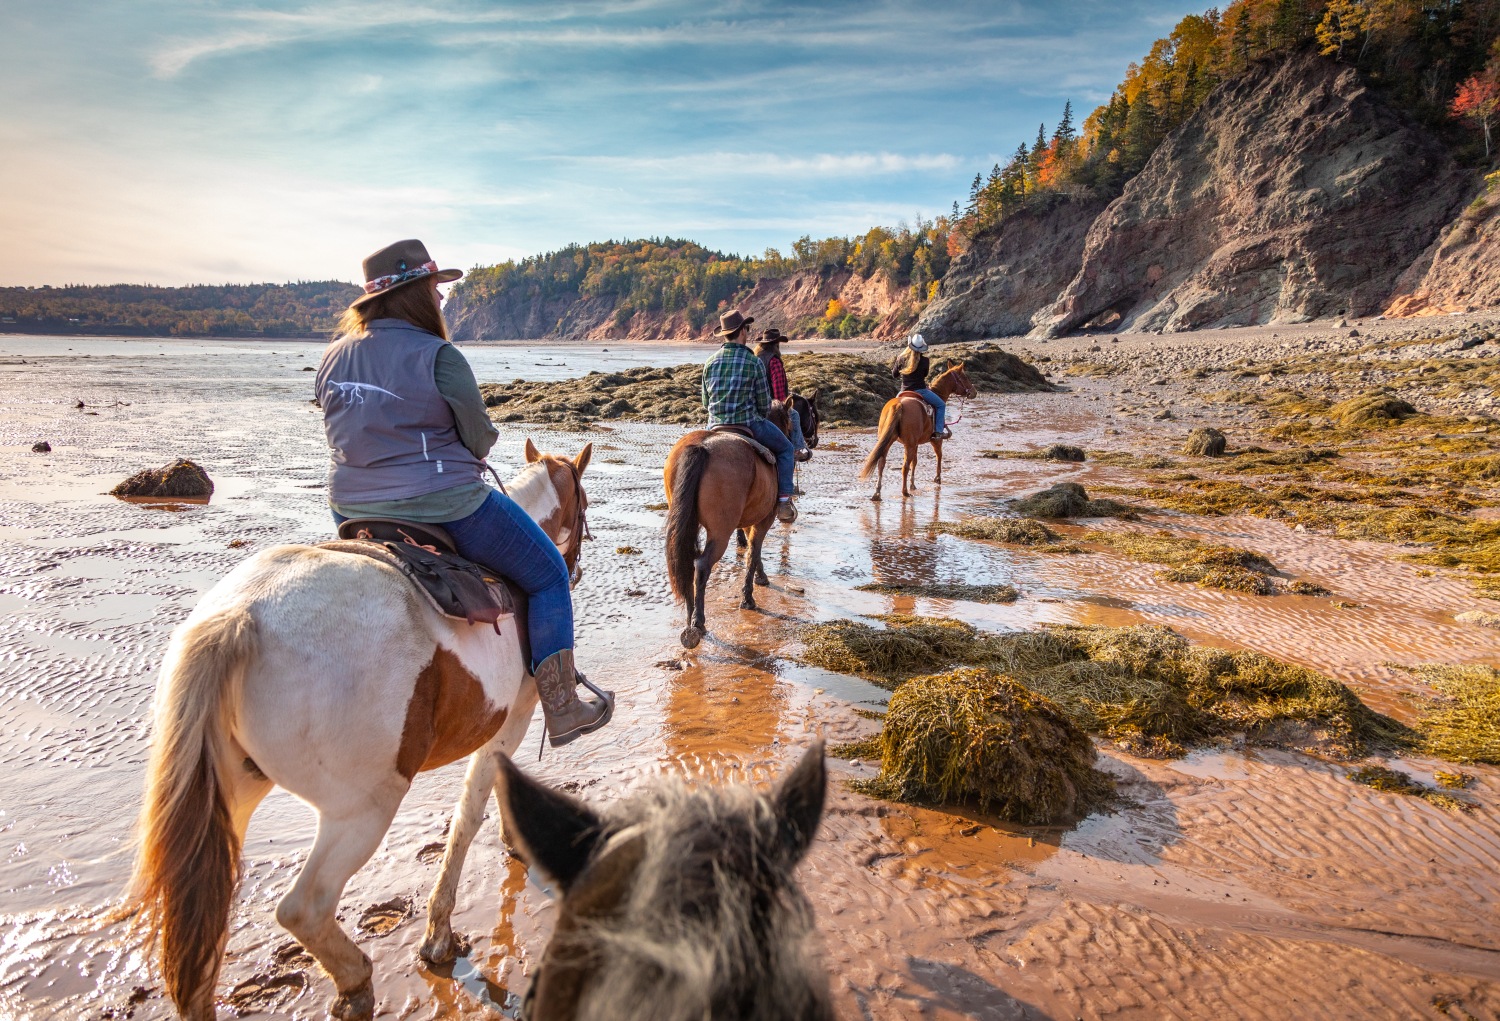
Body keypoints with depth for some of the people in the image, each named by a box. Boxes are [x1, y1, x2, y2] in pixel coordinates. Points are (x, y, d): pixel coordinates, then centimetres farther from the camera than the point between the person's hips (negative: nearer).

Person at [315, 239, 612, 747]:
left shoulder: (333, 357, 5)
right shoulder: (438, 356, -17)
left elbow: (344, 435, 12)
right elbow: (480, 438, -11)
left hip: (352, 510, 7)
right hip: (444, 508, -7)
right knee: (548, 575, 10)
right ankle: (562, 710, 13)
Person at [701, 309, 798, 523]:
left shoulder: (710, 362, 4)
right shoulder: (754, 362, -8)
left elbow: (705, 402, 11)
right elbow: (765, 404, -5)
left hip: (715, 426, 4)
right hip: (749, 424, -4)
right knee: (785, 449, 16)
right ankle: (784, 502, 4)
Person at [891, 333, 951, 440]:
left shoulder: (901, 358, -4)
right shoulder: (924, 360, -12)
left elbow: (894, 374, 8)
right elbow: (925, 375, 5)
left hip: (905, 391, 4)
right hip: (920, 390, -4)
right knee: (941, 405, 9)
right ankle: (938, 432, -2)